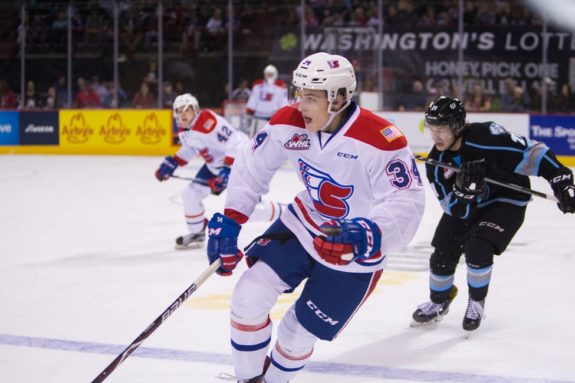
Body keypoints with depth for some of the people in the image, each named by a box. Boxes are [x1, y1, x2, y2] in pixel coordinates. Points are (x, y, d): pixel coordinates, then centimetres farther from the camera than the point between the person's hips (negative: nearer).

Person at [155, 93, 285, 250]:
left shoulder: (208, 123, -31)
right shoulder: (183, 130, -1)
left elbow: (235, 145, -35)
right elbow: (190, 147, 20)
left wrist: (227, 171, -40)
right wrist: (172, 163, 11)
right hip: (215, 164, 9)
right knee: (190, 194, 6)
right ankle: (197, 233, 26)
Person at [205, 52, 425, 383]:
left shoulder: (381, 141, -32)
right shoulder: (290, 122, -14)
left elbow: (406, 204, -35)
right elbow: (253, 167, -2)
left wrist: (368, 234, -53)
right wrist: (229, 221, -10)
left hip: (353, 251, -4)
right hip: (302, 225, 5)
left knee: (298, 333, 1)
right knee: (249, 296, -10)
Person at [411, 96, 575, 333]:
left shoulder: (486, 137, -33)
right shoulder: (436, 164, -16)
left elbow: (532, 153, -28)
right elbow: (457, 211, -17)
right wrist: (464, 189, -38)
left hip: (507, 200, -5)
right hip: (467, 206, 5)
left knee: (478, 248, -23)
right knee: (443, 253, 0)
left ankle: (476, 303, 4)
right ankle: (438, 303, 29)